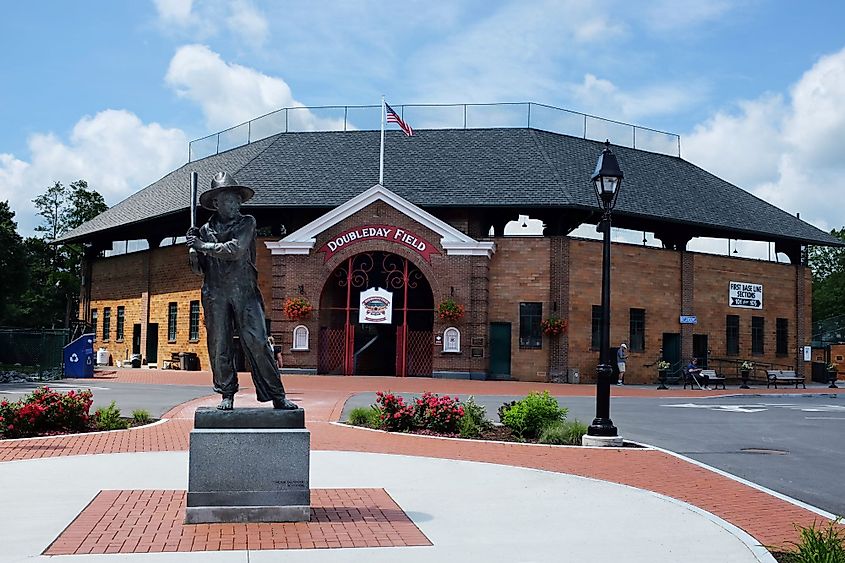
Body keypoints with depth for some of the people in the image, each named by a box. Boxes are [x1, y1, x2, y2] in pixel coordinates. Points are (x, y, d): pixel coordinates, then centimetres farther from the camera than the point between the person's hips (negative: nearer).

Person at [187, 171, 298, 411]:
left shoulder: (247, 223, 8)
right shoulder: (207, 229, 13)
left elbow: (236, 249, -9)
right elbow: (198, 268, 14)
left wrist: (204, 246, -5)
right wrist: (193, 249, -4)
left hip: (245, 292, -2)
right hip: (215, 294, 2)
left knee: (257, 342, -9)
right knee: (219, 346, 1)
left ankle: (277, 396, -5)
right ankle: (227, 395, 14)